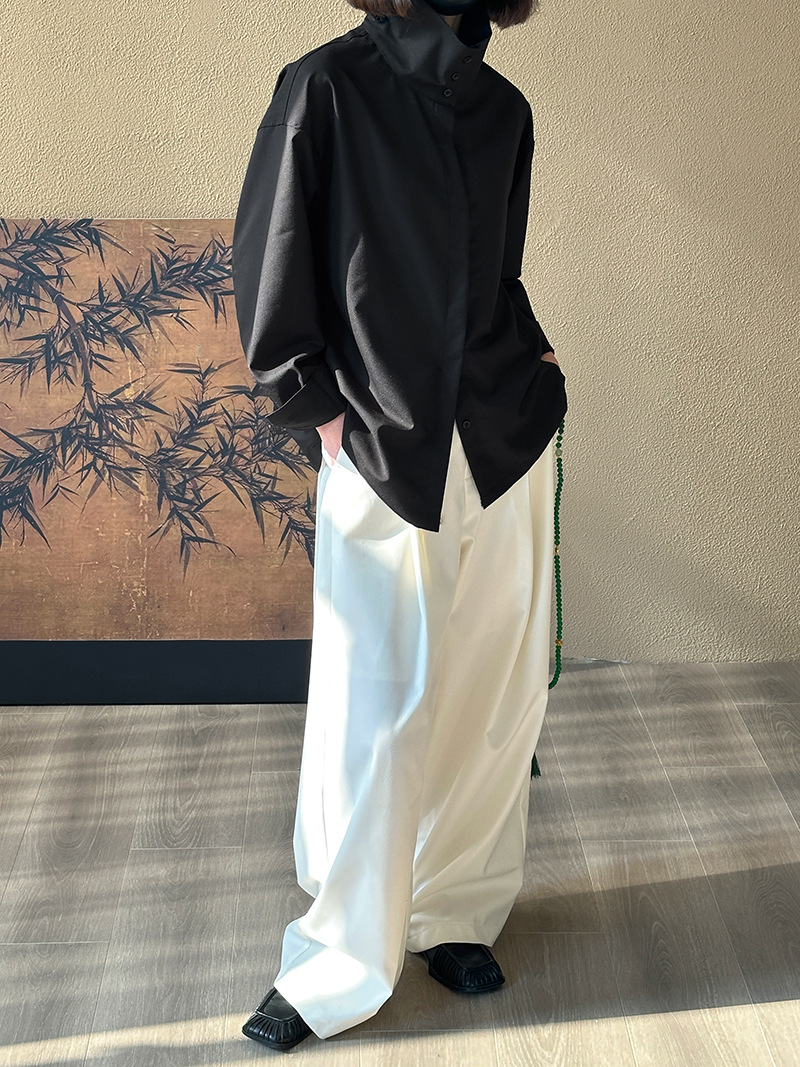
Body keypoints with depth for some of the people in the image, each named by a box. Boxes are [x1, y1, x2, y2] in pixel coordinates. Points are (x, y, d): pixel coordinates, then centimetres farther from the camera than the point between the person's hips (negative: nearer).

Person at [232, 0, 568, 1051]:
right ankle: (344, 960, 13)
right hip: (382, 445, -4)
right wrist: (316, 404, -7)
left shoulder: (504, 106, 11)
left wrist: (536, 355, 6)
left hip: (509, 438, 5)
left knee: (490, 691, 10)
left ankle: (456, 914, 27)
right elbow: (268, 256, -3)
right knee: (376, 707, -2)